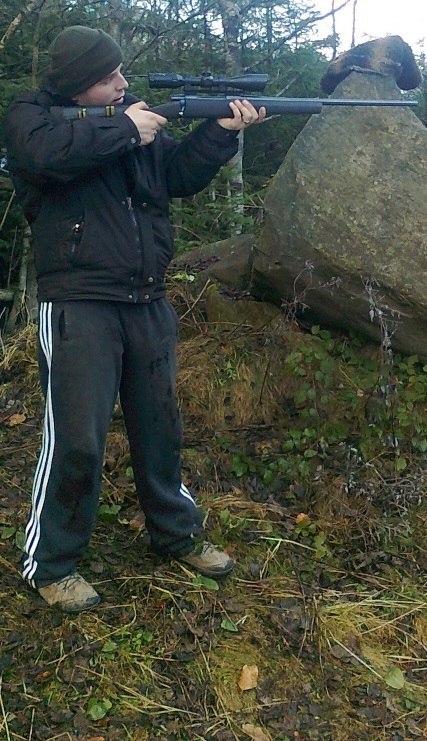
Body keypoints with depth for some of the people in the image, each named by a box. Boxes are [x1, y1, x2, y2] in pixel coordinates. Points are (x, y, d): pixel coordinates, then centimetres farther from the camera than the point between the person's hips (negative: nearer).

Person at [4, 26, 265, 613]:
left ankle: (177, 534, 33)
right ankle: (50, 564, 13)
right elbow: (50, 151, -24)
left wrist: (222, 130, 3)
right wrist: (124, 130, -14)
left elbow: (181, 174, 15)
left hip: (148, 303, 6)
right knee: (75, 439, -6)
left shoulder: (136, 115, 16)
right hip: (77, 304, -6)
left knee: (160, 427, 15)